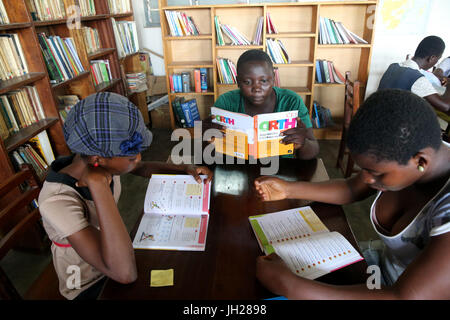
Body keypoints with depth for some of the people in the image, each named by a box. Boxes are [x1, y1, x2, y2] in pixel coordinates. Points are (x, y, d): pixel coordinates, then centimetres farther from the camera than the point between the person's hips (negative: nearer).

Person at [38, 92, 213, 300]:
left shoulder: (103, 161, -18)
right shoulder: (57, 201, -36)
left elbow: (144, 168, 5)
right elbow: (125, 273, -44)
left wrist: (186, 169, -9)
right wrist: (98, 184, -45)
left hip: (114, 254, 6)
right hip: (89, 285, -5)